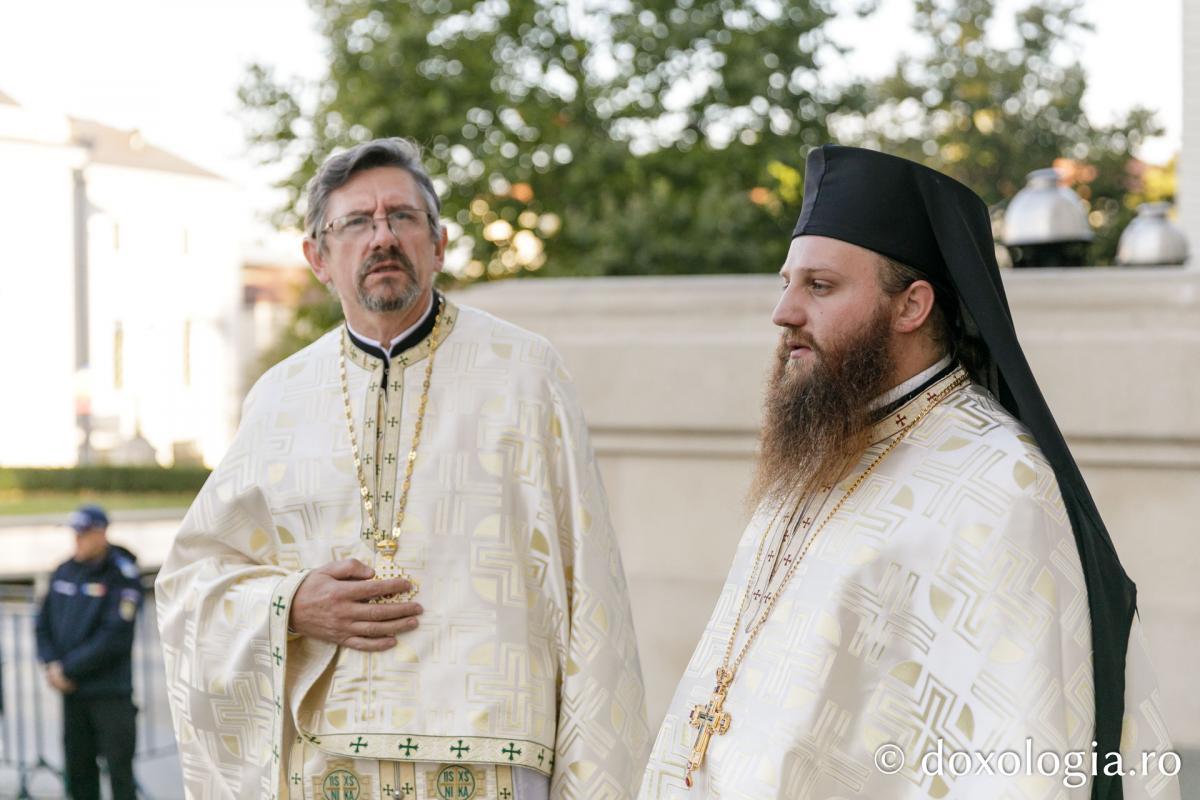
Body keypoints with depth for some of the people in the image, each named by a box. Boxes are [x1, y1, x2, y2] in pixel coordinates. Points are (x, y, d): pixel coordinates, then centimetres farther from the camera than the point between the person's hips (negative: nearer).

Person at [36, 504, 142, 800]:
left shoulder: (122, 576, -10)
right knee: (78, 767, 10)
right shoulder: (64, 572, 8)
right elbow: (44, 622, 13)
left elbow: (114, 637, -16)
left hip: (110, 693, -6)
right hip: (72, 691, 6)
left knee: (119, 768, -4)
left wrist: (70, 670, -14)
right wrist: (52, 663, -4)